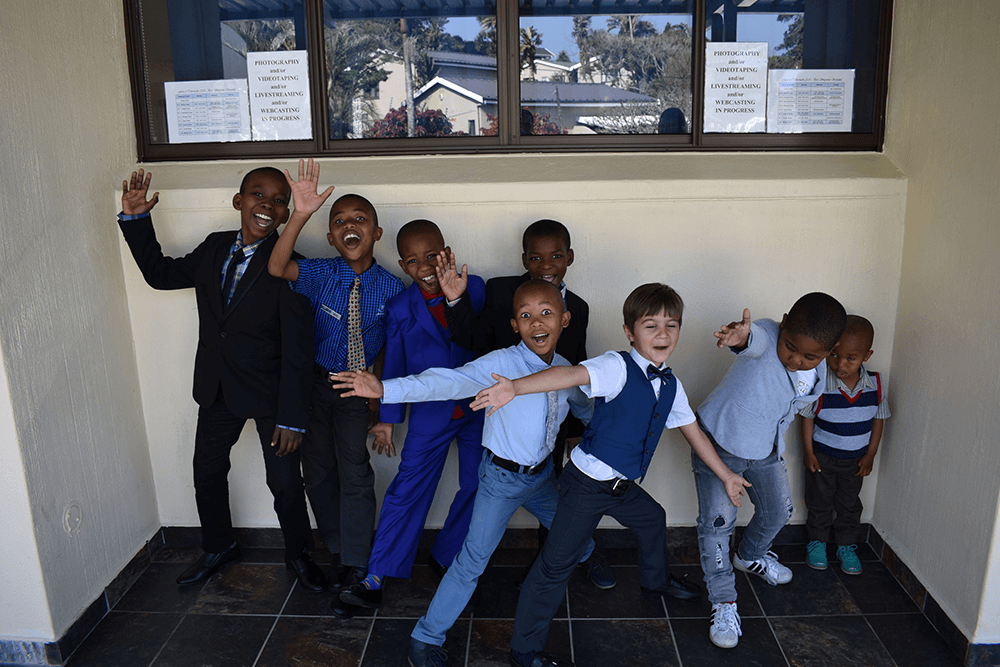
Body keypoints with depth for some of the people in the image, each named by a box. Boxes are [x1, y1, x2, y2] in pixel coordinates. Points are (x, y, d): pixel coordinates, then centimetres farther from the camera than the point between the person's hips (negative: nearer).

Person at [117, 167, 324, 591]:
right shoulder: (214, 247, -1)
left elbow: (297, 348, -21)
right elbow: (161, 274, 15)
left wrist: (291, 417, -21)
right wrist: (135, 219, 4)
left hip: (270, 392, -6)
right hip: (217, 388, 6)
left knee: (285, 481, 6)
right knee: (207, 471, 20)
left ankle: (298, 555, 34)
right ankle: (218, 547, 45)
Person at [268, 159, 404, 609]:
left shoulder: (391, 288, -11)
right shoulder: (321, 274, -11)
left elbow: (389, 347, -2)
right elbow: (277, 269, -31)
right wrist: (300, 216, -42)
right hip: (316, 381, 2)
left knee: (355, 474, -3)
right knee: (317, 470, 12)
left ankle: (355, 571, 14)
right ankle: (337, 550, 34)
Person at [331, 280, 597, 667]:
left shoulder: (566, 371, -5)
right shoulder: (502, 364, -24)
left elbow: (584, 407, 18)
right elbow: (449, 382, -37)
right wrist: (385, 389, -49)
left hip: (541, 474, 5)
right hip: (502, 478, -5)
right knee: (473, 561, -4)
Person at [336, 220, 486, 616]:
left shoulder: (474, 287, -6)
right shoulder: (399, 309, -4)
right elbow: (394, 365, 4)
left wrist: (457, 300, -33)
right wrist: (388, 418, 8)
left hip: (479, 408, 1)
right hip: (430, 415, -1)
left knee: (478, 488, 9)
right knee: (406, 490, 0)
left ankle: (444, 558, 31)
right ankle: (375, 578, 11)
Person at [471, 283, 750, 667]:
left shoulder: (670, 386, 5)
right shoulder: (618, 368, -19)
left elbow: (693, 432, 17)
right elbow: (573, 375, -37)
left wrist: (725, 475, 23)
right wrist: (515, 387, -52)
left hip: (623, 485, 8)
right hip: (587, 485, -8)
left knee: (653, 519, 30)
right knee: (558, 563, -3)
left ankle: (655, 579, 62)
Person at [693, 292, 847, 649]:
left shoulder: (818, 374, -10)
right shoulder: (765, 335, -31)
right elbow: (755, 339, -57)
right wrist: (743, 335, -81)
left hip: (766, 450, 7)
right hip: (720, 442, -6)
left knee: (778, 512, 22)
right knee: (717, 521, -9)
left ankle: (751, 556, 53)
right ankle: (723, 602, 9)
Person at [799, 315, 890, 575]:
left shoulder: (874, 383, -14)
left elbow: (878, 419, -1)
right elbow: (808, 418, -11)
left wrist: (870, 455, 1)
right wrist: (808, 452, -8)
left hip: (855, 459, 3)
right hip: (822, 457, -2)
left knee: (849, 504, 19)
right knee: (819, 502, 15)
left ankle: (847, 546, 38)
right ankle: (817, 542, 35)